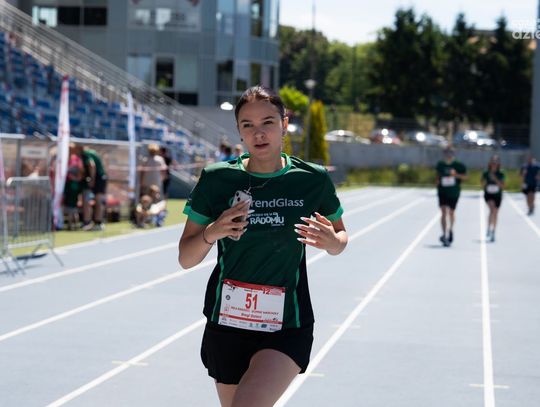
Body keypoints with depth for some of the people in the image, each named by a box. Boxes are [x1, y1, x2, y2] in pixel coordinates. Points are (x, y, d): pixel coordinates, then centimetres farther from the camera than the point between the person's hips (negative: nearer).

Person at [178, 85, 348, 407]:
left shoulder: (313, 180, -3)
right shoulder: (217, 179, -3)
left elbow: (340, 237, 13)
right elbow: (186, 259, 1)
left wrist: (331, 241, -11)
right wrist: (212, 233, -20)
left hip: (287, 328, -2)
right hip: (227, 322, 2)